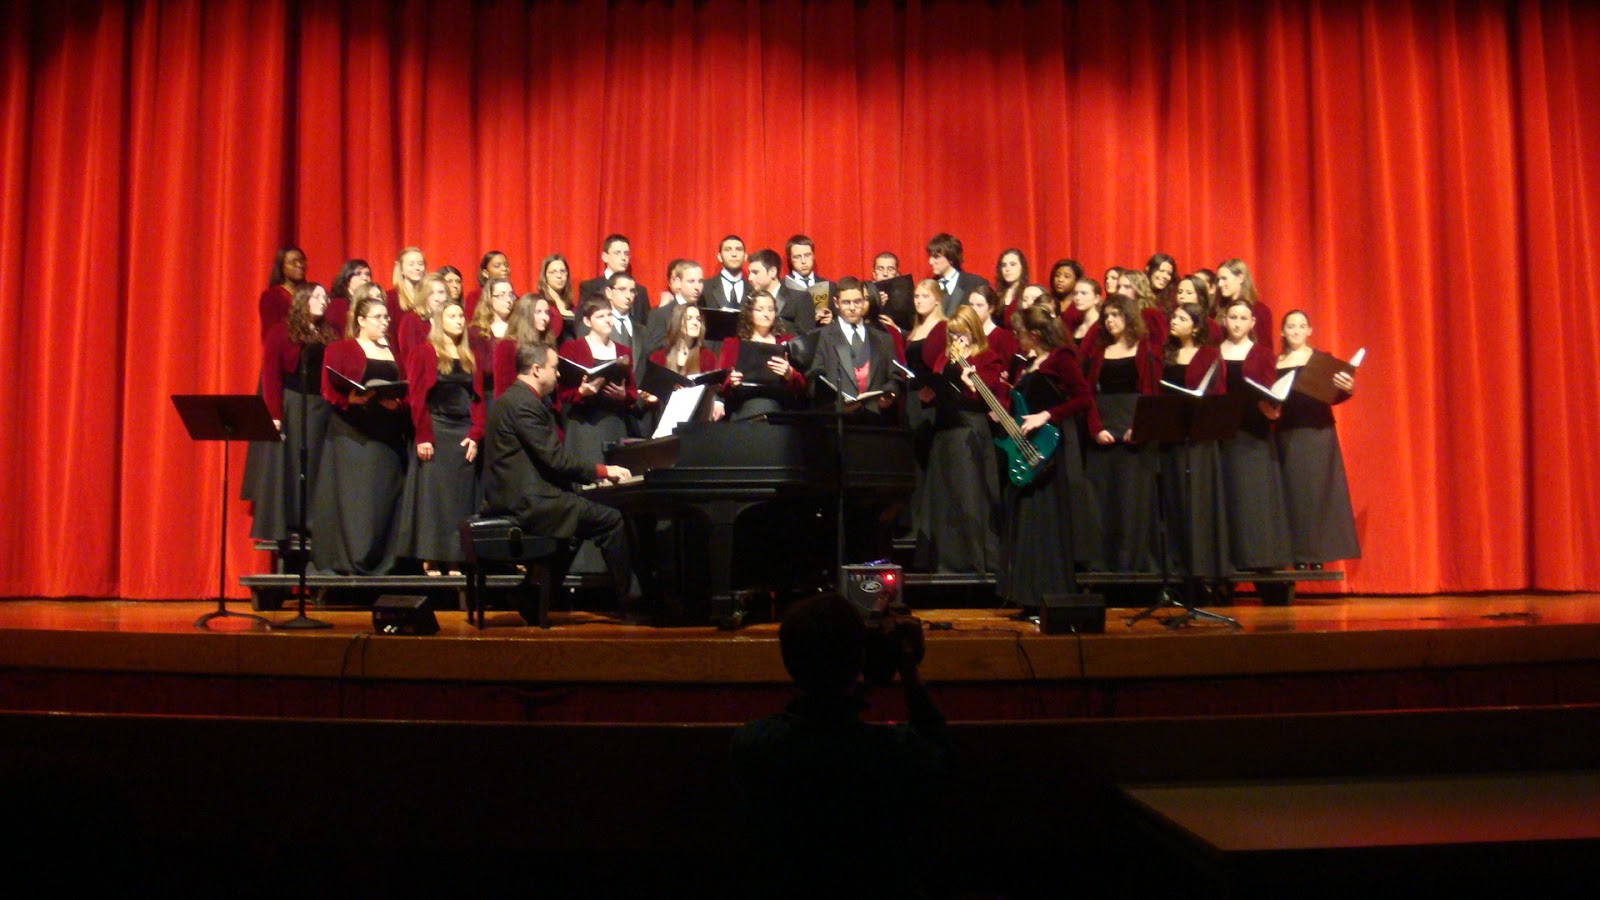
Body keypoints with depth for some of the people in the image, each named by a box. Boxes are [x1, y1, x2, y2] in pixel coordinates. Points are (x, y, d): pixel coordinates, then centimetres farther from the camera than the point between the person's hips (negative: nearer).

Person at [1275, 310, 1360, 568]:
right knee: (1292, 491, 0)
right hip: (1286, 433, 2)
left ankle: (1318, 553, 0)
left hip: (1317, 433, -2)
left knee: (1318, 489, -4)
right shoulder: (1274, 363, 11)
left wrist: (1346, 389, -24)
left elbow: (1331, 396, -3)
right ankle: (1298, 556, 3)